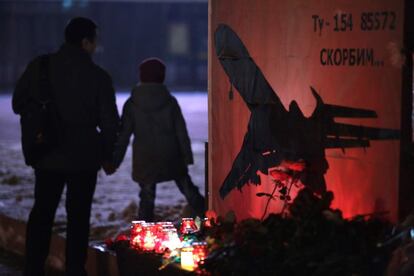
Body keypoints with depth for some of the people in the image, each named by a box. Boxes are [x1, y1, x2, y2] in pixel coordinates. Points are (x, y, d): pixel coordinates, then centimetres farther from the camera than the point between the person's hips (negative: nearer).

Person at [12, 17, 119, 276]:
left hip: (47, 156, 3)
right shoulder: (98, 76, -10)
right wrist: (108, 156, 7)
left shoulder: (38, 67, -4)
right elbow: (109, 121, -6)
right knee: (78, 216, 7)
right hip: (84, 158, -2)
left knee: (42, 212, 14)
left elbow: (19, 104, 4)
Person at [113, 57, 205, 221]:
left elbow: (123, 134, -4)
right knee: (187, 188, 15)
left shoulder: (132, 104, -6)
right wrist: (187, 157, 4)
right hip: (171, 158, 1)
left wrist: (115, 160, 1)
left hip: (145, 160, -1)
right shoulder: (170, 101, -5)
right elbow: (181, 132, -3)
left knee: (147, 197, 6)